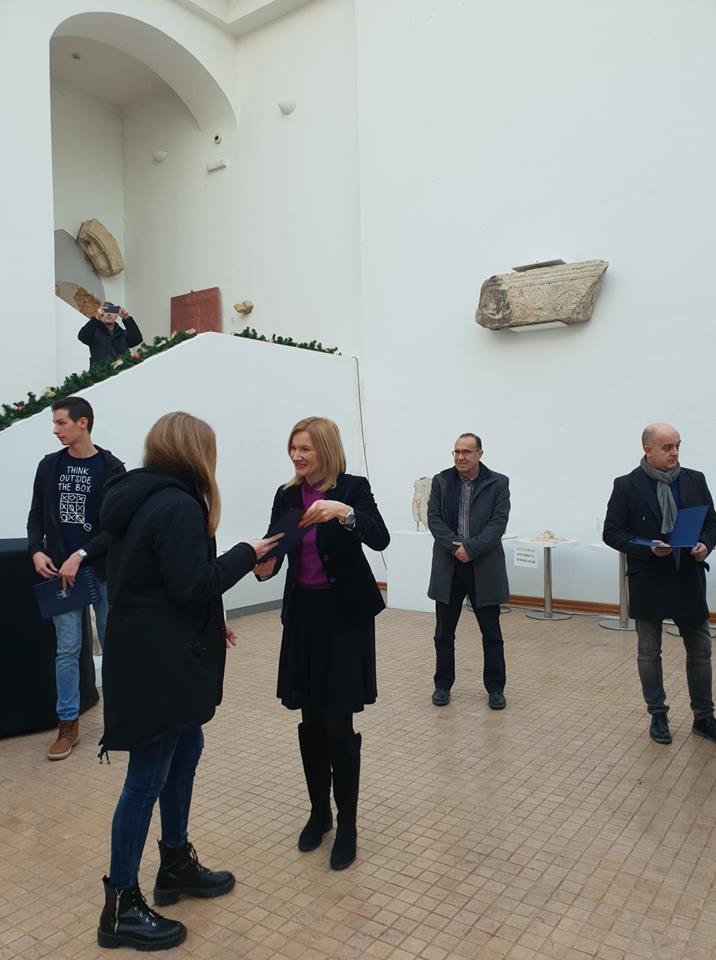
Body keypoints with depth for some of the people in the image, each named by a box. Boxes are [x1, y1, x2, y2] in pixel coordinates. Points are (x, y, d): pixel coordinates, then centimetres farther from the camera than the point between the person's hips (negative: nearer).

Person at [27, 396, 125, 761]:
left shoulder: (111, 468, -6)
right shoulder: (49, 465, 6)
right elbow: (37, 515, 10)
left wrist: (80, 556, -17)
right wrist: (37, 551, -7)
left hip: (103, 572, -2)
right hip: (61, 571, 2)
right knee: (67, 648, 4)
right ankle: (68, 724, 15)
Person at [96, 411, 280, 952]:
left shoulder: (141, 499, 11)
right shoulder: (179, 505, -20)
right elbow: (194, 584, -23)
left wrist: (208, 625, 17)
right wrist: (247, 554, -10)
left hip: (151, 653, 10)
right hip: (158, 662, -10)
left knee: (186, 749, 21)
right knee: (148, 777, 2)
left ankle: (177, 866, 36)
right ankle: (121, 907, 18)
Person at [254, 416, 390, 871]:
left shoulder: (353, 488, -9)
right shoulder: (286, 496, 5)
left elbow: (380, 539, -22)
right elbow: (274, 552, 1)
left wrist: (343, 511, -37)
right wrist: (263, 565, -21)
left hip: (345, 615, -4)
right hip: (304, 615, 5)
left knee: (338, 723, -1)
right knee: (310, 720, 12)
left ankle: (347, 824, 17)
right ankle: (319, 812, 31)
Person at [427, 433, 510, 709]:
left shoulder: (498, 483, 0)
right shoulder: (441, 481, 5)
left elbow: (499, 522, -9)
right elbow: (433, 518, -2)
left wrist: (471, 548, -18)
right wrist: (456, 547, -15)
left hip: (484, 568, -1)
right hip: (448, 567, 2)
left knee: (492, 634, 9)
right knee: (444, 633, 10)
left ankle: (495, 688, 22)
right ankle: (443, 684, 25)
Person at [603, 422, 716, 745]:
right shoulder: (627, 486, -7)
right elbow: (612, 532, -7)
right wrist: (647, 548, -21)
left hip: (689, 580, 3)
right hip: (648, 581, -3)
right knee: (649, 652, 10)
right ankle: (658, 715, 25)